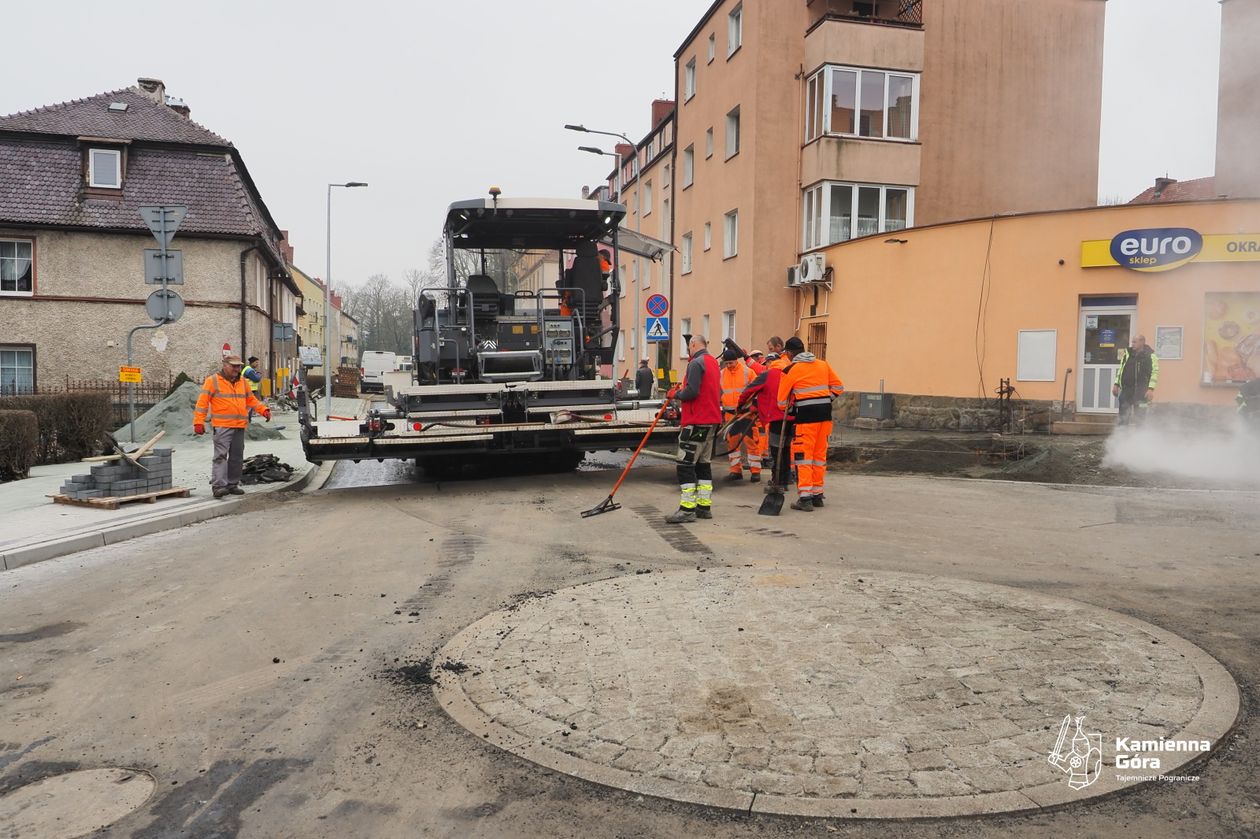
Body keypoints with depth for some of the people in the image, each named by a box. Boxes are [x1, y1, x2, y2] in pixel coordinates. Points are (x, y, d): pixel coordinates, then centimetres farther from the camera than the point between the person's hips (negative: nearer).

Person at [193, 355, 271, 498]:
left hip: (240, 426, 6)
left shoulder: (243, 382, 17)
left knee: (237, 457, 9)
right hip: (222, 426, -6)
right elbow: (202, 402, -4)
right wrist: (198, 422, -10)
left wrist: (263, 410, 9)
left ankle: (232, 485, 18)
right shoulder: (213, 381, -1)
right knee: (221, 455, -13)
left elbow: (251, 399, 24)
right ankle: (218, 485, -15)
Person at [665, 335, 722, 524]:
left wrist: (676, 394, -3)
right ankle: (704, 506, 17)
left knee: (685, 464, -7)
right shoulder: (713, 362, 17)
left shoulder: (696, 363, -13)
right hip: (712, 421, 10)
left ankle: (687, 509, -8)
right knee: (703, 463, 14)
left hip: (696, 421, -10)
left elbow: (691, 392, -23)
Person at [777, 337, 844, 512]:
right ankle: (817, 495, 22)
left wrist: (786, 410, 19)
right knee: (820, 455, 14)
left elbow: (782, 399, 0)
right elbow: (838, 387, 14)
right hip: (825, 414, 6)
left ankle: (805, 498, -6)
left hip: (806, 415, -6)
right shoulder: (823, 364, 11)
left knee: (803, 456, -1)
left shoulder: (790, 370, -4)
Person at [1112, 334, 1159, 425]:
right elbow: (1120, 369, 18)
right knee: (1123, 415, 7)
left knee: (1140, 416, 0)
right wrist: (1116, 384, 14)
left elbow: (1155, 372, -9)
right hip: (1126, 389, 5)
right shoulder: (1127, 353, 10)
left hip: (1141, 391, -5)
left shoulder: (1150, 356, -5)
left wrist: (1151, 389, -17)